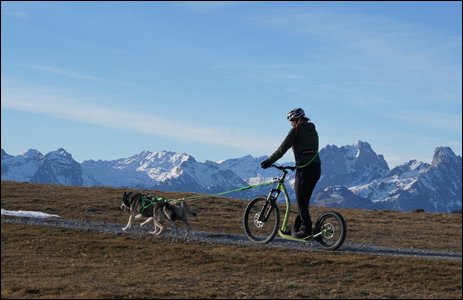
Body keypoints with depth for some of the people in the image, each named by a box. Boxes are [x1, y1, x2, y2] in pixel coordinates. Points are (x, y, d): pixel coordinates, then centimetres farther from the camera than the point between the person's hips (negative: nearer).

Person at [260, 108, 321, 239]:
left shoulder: (296, 130, -2)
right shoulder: (313, 130, 20)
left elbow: (282, 149, -4)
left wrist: (269, 162, 5)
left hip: (305, 167, -7)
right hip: (316, 166, 7)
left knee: (301, 200, -4)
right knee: (304, 200, 12)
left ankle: (306, 230, -10)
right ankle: (296, 228, 16)